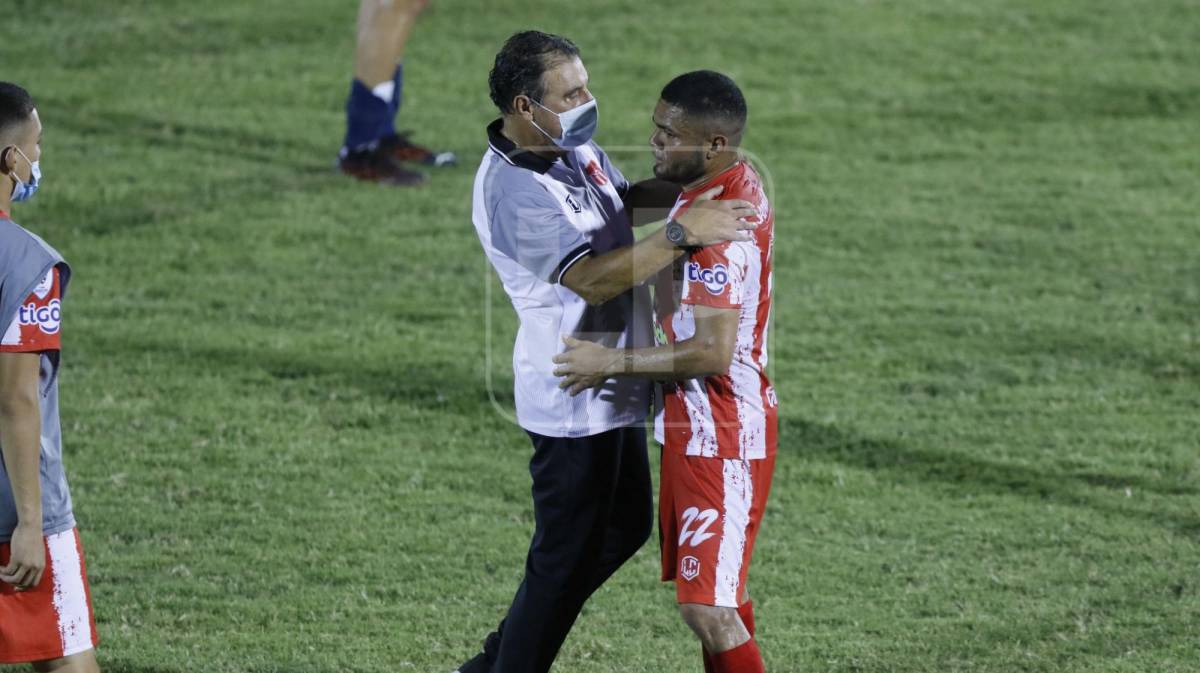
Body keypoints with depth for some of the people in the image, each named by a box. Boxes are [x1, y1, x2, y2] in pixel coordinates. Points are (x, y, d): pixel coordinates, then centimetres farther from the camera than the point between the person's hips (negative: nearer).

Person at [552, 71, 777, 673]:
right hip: (694, 426, 11)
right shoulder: (736, 187, 9)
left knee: (707, 607, -12)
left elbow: (712, 353, -27)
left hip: (720, 438, -11)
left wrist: (612, 362, -19)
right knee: (719, 591, 18)